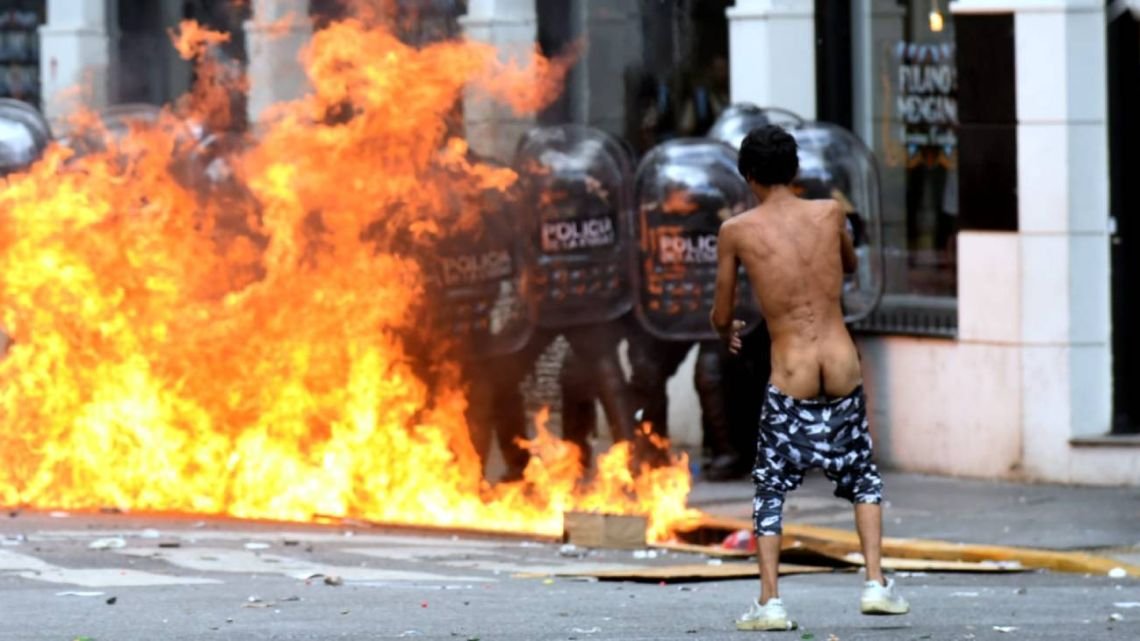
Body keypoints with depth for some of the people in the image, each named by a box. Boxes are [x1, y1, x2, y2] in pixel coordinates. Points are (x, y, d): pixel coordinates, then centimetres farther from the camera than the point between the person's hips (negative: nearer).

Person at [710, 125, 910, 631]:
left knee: (770, 491, 15)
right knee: (863, 479, 23)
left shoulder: (737, 231, -1)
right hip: (844, 373, 2)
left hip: (790, 382, -2)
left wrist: (725, 332, 32)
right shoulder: (829, 214, 4)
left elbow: (721, 315, 9)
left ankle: (769, 602, 5)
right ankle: (875, 584, 11)